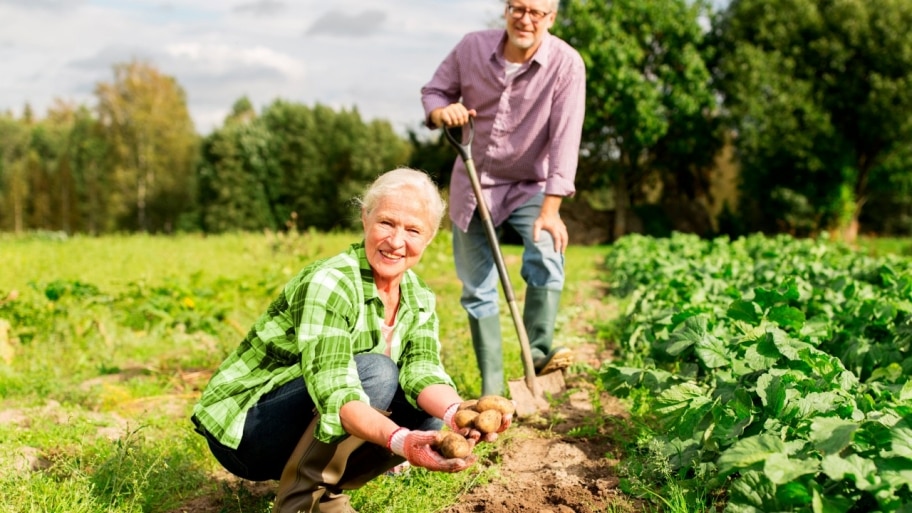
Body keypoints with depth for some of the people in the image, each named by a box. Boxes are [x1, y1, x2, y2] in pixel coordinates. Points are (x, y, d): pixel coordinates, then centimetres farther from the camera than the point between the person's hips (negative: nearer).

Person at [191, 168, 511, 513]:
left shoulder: (419, 300, -2)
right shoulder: (328, 284, -25)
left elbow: (423, 373, -17)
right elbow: (334, 392, -36)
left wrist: (457, 414, -40)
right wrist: (399, 441, -54)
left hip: (305, 427, 7)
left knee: (433, 415, -10)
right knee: (376, 372, -27)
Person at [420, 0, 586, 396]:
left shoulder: (566, 64, -19)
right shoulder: (472, 46, -10)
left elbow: (565, 139, -23)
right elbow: (434, 91, 3)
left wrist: (550, 209, -30)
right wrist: (442, 111, -22)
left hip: (529, 187, -2)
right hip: (472, 183, 3)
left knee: (547, 257, -31)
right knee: (477, 290, 5)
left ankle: (539, 353, -17)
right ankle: (491, 388, 16)